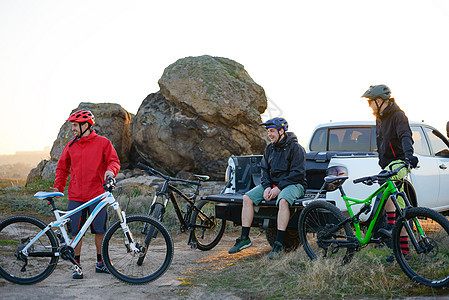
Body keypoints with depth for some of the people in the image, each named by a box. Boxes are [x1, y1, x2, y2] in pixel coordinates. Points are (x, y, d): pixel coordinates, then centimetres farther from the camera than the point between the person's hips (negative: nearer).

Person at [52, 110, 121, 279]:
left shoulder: (103, 143, 1)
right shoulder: (71, 146, 10)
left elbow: (114, 161, 1)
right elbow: (62, 168, 18)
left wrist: (110, 170, -21)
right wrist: (58, 188, 9)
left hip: (97, 195, -2)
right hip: (75, 197, 2)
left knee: (99, 230, 2)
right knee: (76, 231, 1)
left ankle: (100, 263, 17)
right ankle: (76, 264, 12)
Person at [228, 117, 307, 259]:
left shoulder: (295, 148, -9)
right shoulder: (270, 148, 12)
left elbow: (297, 173, -15)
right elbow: (264, 169, 14)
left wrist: (279, 188, -20)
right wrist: (267, 186, -6)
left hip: (292, 184, -7)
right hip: (272, 183, 7)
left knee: (283, 201, -39)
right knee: (247, 198, -11)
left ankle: (278, 244, -35)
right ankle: (244, 238, -7)